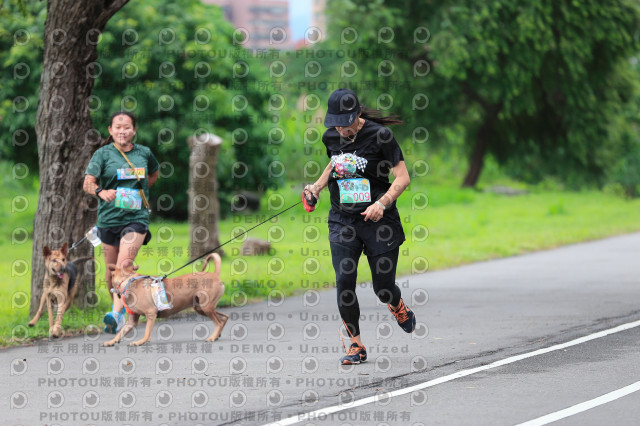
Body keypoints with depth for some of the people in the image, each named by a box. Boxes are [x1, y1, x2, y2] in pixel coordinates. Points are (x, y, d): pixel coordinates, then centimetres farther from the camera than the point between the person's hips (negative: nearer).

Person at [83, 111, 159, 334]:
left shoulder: (144, 153, 6)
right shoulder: (103, 154, -1)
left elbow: (154, 174, 29)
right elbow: (87, 183, -14)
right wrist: (101, 191, -35)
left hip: (136, 217, -1)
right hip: (109, 217, 1)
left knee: (124, 265, -19)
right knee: (111, 270, 10)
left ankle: (116, 315, -27)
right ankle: (120, 306, 34)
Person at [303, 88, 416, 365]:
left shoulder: (379, 135, -12)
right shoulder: (331, 137, 3)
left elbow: (402, 178, -10)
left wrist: (382, 203, -24)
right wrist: (318, 186, 9)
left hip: (378, 220, -3)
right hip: (342, 221, 3)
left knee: (383, 288, 1)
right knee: (344, 282, -11)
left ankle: (398, 307, 39)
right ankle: (356, 345, 3)